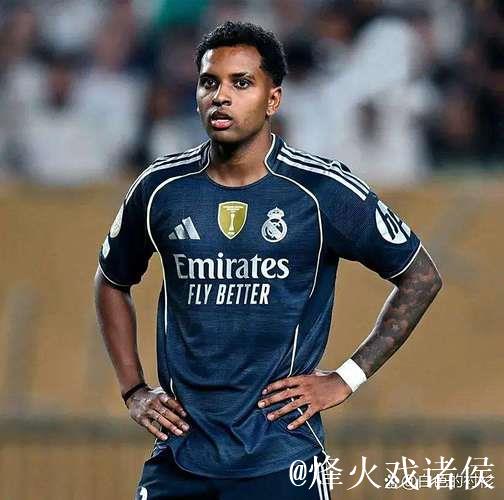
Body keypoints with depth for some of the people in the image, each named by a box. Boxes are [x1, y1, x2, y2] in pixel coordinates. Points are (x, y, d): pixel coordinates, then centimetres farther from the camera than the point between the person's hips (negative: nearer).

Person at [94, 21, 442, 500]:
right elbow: (112, 282, 20)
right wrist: (133, 390, 10)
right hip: (177, 458, 3)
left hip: (281, 459, -2)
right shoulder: (161, 188, 2)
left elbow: (421, 277, 4)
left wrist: (347, 378, -1)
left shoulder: (322, 191, -6)